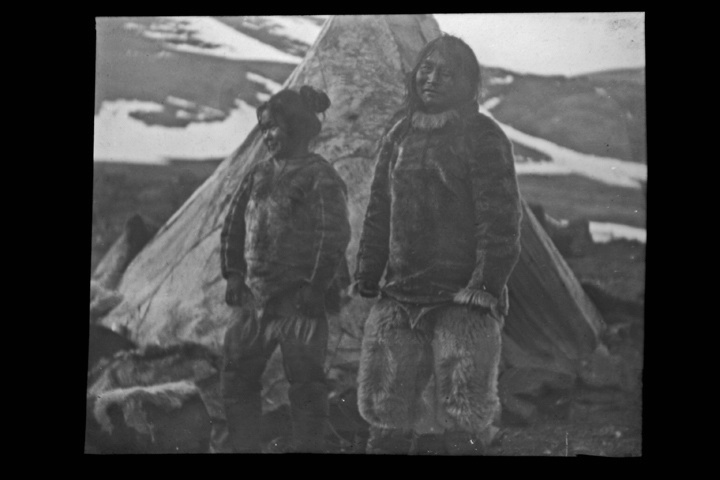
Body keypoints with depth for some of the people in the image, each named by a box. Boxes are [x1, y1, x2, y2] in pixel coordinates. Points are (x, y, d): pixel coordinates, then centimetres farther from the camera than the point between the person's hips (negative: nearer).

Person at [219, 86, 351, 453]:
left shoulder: (321, 177, -8)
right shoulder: (259, 174, 13)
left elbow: (334, 238, -15)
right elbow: (233, 226, 17)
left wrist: (314, 287, -16)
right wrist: (233, 273, 10)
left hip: (298, 300, -7)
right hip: (255, 297, 7)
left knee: (305, 385, 2)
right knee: (236, 379, 13)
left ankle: (307, 446, 16)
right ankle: (243, 445, 27)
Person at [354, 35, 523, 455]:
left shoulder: (483, 137, -5)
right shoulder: (399, 133, 12)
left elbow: (500, 220, -9)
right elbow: (378, 212, 15)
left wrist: (486, 284, -15)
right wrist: (367, 277, 11)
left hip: (462, 300, -5)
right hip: (399, 298, 6)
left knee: (463, 426, 1)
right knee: (386, 418, 13)